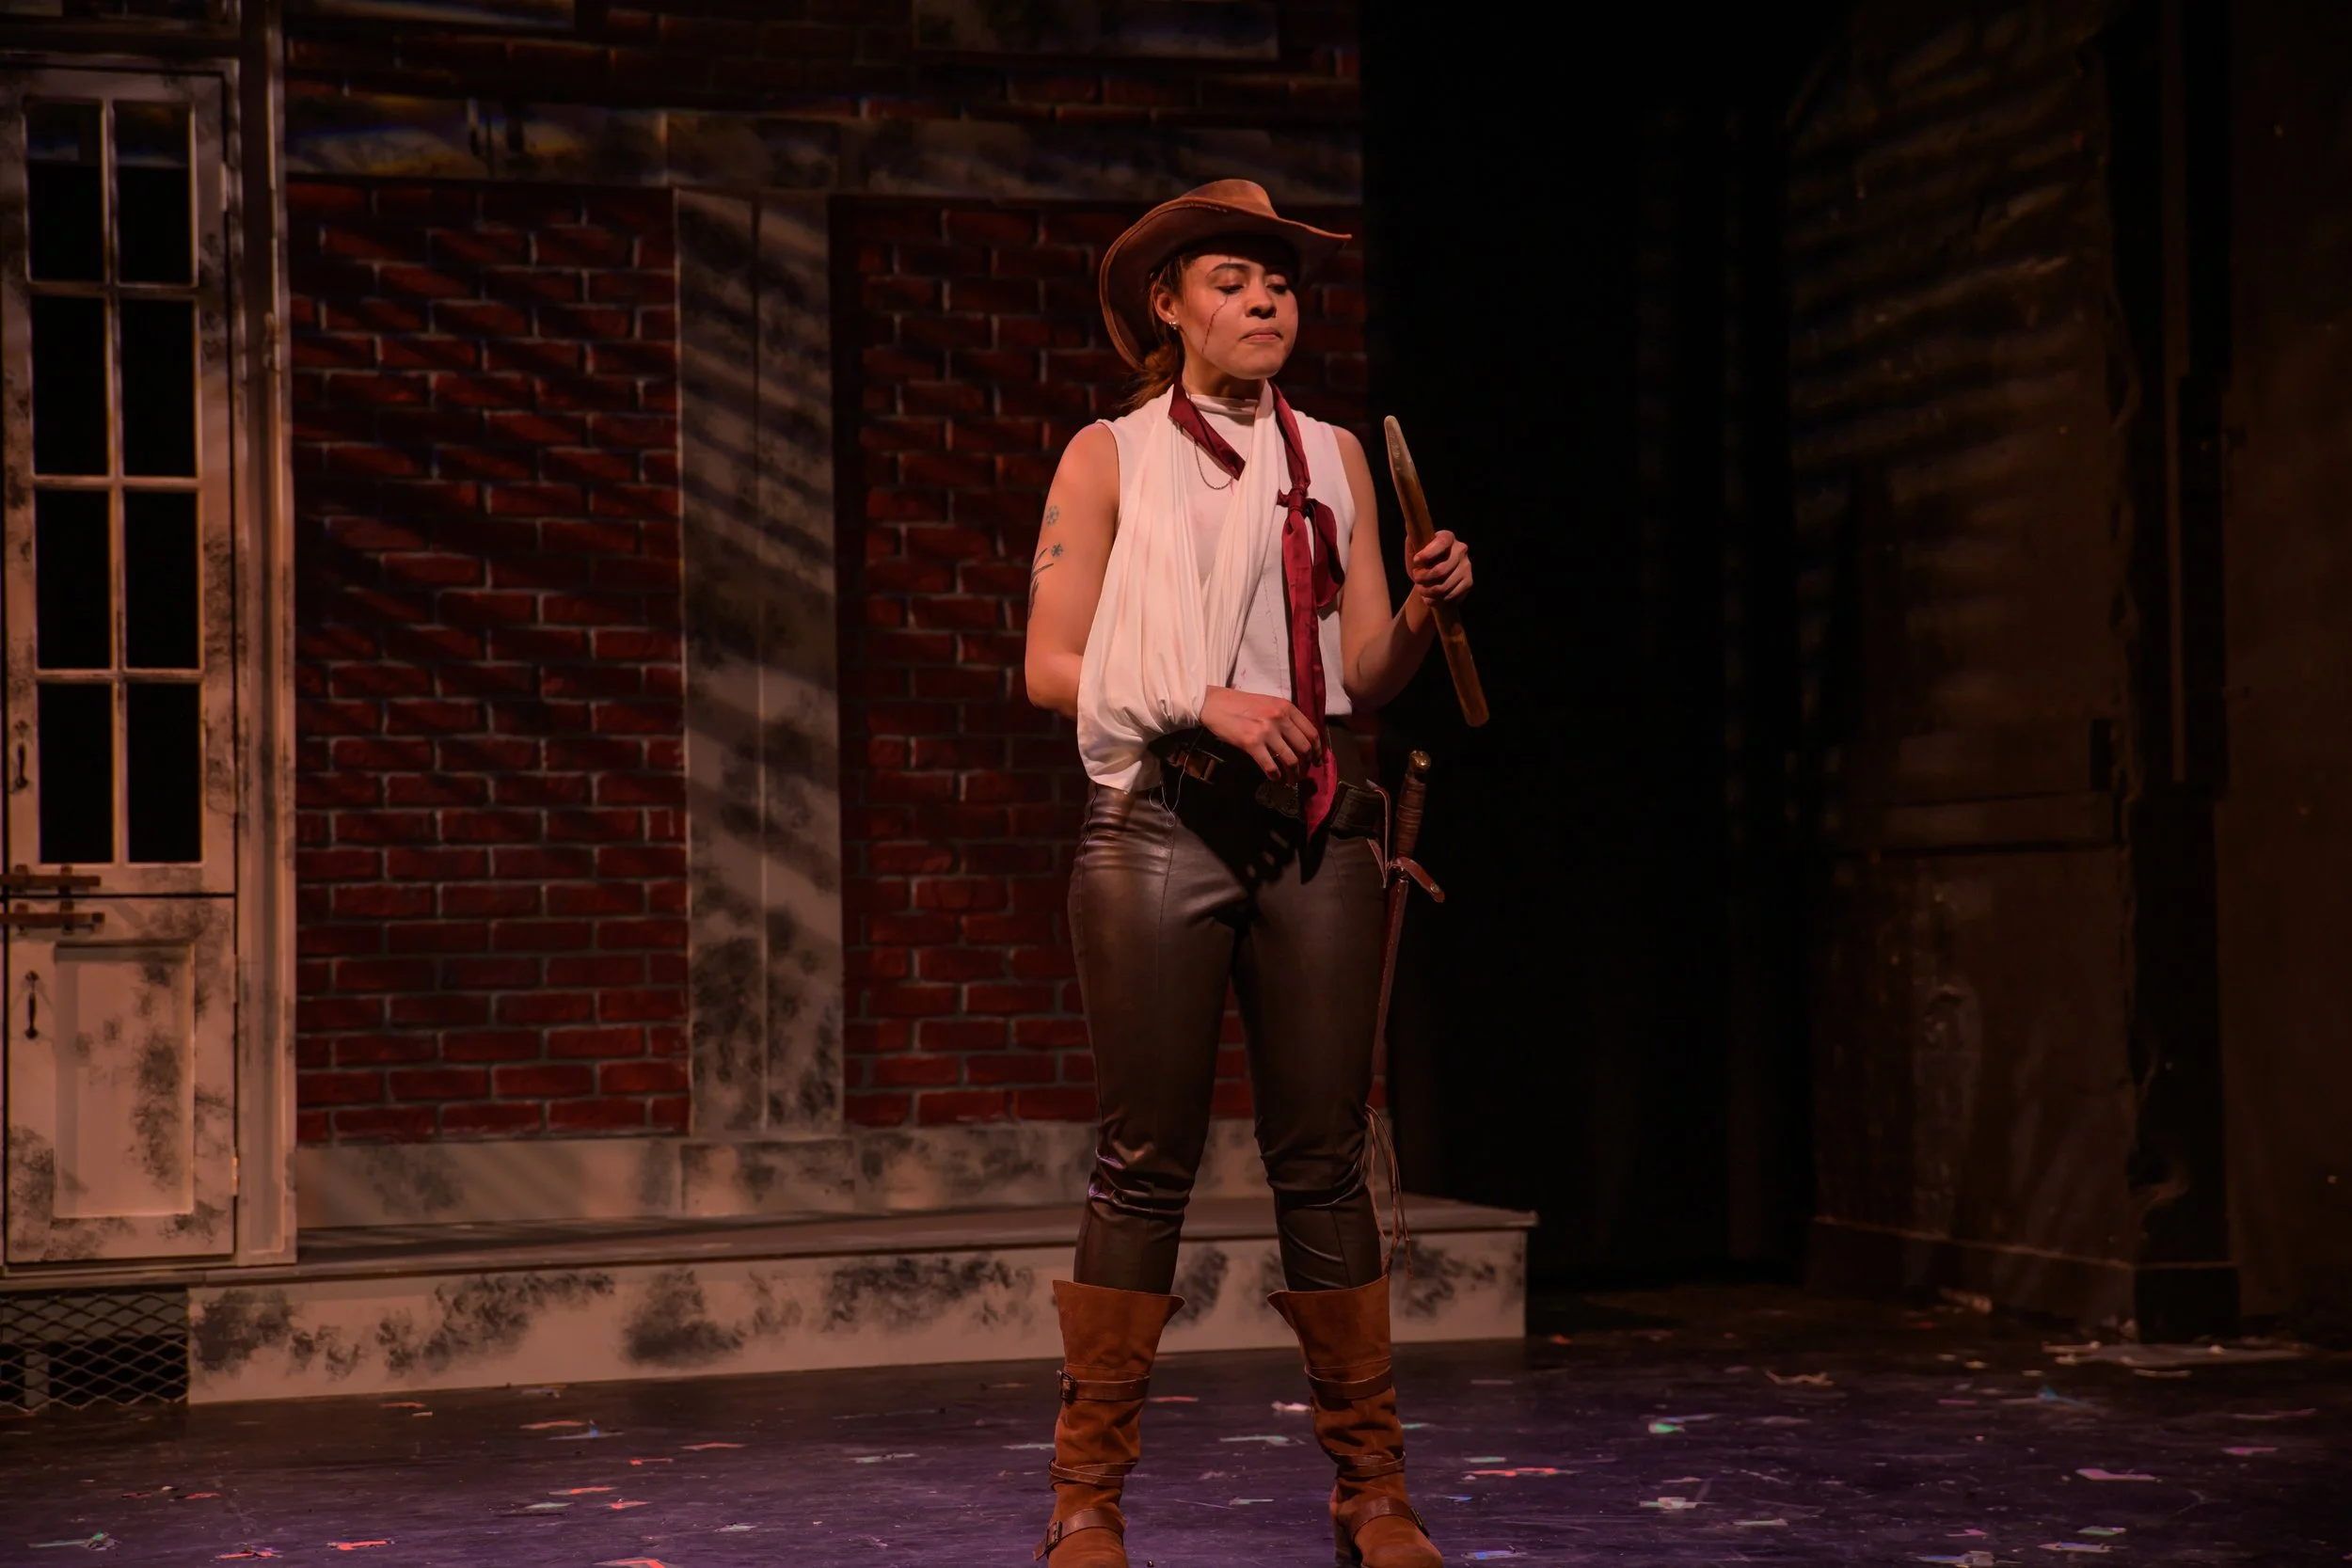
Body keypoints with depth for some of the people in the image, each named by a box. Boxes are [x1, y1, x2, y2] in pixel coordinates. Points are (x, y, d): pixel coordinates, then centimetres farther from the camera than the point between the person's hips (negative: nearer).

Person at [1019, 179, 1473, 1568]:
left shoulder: (1333, 457, 16)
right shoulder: (1111, 456, 7)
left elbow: (1368, 677, 12)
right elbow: (1053, 665, -1)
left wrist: (1423, 610, -8)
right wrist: (1206, 701, -12)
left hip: (1315, 828, 3)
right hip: (1160, 827, -3)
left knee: (1326, 1158, 3)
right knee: (1148, 1163, -3)